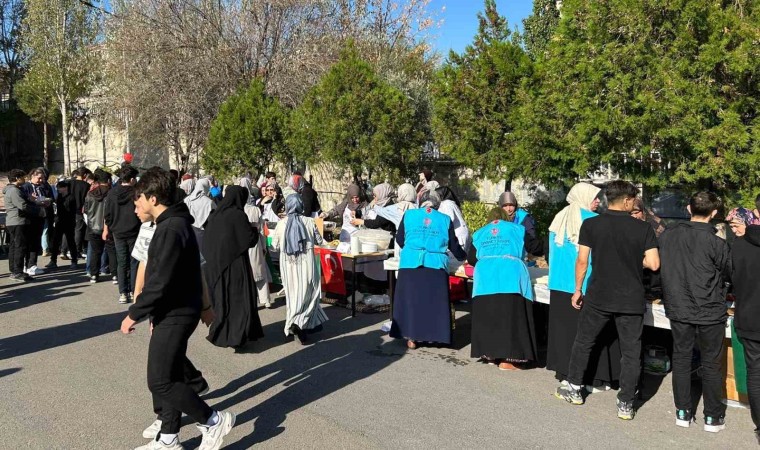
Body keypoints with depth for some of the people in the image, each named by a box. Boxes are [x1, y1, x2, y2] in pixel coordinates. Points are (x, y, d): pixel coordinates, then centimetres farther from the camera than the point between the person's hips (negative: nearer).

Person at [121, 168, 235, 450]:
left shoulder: (170, 229, -22)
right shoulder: (174, 223, 11)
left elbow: (159, 283, -24)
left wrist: (134, 315, -15)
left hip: (175, 315, -10)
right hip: (176, 312, 10)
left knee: (159, 381, -5)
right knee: (169, 377, 16)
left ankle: (214, 420, 6)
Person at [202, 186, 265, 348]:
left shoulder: (215, 215, 4)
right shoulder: (238, 215, -15)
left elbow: (207, 240, 12)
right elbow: (251, 239, -13)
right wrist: (254, 230, 6)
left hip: (216, 264, 7)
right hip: (235, 264, -7)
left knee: (221, 298, 16)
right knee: (239, 298, 2)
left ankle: (221, 333, 23)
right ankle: (235, 336, 1)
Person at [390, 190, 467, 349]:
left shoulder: (409, 215, 10)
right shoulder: (445, 219, 10)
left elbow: (400, 239, 16)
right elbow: (453, 245, 15)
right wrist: (463, 256, 35)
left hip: (410, 263, 0)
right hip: (436, 265, 0)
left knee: (410, 298, 7)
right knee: (433, 300, 10)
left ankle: (411, 337, 6)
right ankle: (432, 334, 12)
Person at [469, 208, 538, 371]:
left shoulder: (480, 233, 24)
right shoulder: (517, 229, 19)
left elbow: (471, 258, 20)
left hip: (485, 278, 3)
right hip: (510, 276, -3)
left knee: (487, 316, 8)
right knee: (511, 316, -2)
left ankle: (489, 354, 14)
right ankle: (507, 359, -4)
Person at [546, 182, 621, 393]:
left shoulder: (559, 218, 9)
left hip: (560, 283, 6)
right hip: (586, 285, -6)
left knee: (565, 326, 11)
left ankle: (565, 372, 18)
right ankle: (592, 378, 5)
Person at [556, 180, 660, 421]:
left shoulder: (590, 225, -5)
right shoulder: (643, 228, -5)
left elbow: (582, 260, -5)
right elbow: (653, 264, -8)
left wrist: (578, 289, 6)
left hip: (598, 297, 1)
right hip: (631, 300, 0)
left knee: (583, 342, 18)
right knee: (631, 352, 9)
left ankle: (574, 388, 27)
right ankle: (626, 404, 12)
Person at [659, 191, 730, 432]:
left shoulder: (667, 235, -5)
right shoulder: (716, 243, -18)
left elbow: (660, 267, 7)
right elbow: (731, 275, -3)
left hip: (678, 309, 3)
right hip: (710, 312, -3)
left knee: (681, 359, 14)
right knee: (711, 364, 10)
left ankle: (683, 412, 21)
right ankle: (713, 417, 21)